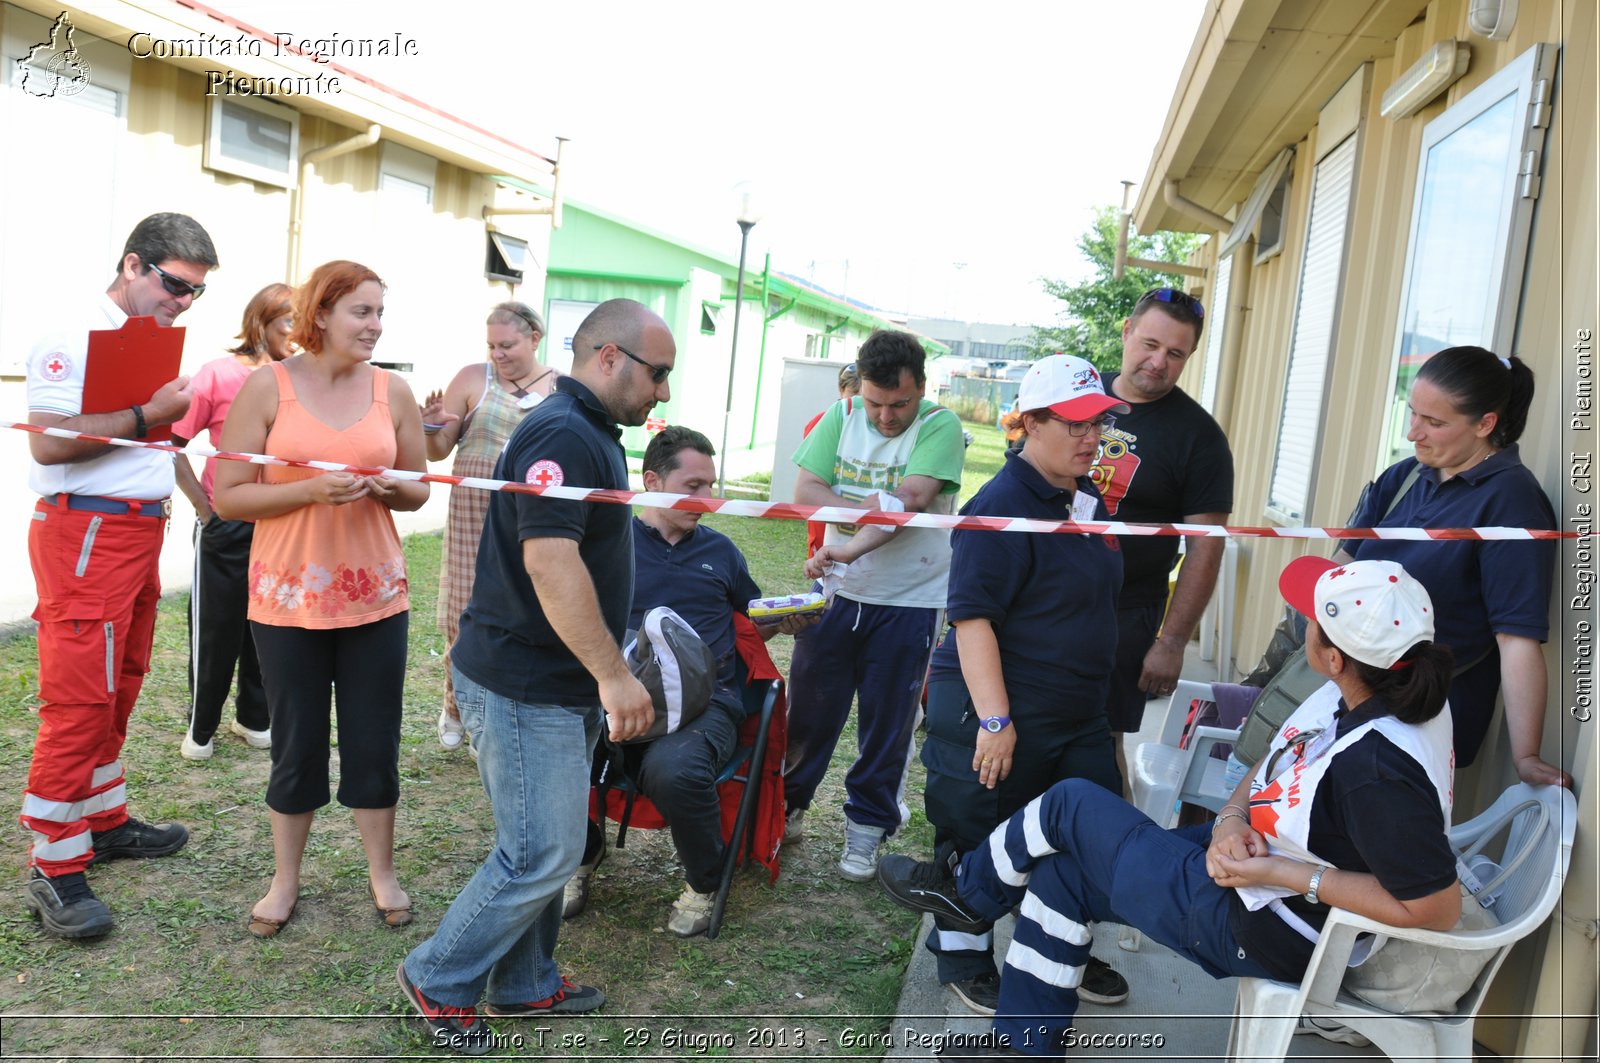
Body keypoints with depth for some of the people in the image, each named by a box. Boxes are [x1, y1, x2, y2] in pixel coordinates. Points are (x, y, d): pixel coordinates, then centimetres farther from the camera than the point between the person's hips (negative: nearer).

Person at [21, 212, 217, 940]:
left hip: (141, 529, 9)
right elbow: (47, 443, -21)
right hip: (86, 533, -9)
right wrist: (148, 415, -19)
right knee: (78, 701, -6)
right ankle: (54, 869, 3)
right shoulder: (74, 340, -12)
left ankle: (103, 822, 28)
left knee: (118, 690, 15)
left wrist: (180, 418, 5)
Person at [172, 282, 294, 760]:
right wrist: (205, 508, -10)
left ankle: (254, 717, 30)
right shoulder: (218, 374, -9)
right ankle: (200, 727, 24)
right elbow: (174, 442, -9)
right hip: (227, 523, -3)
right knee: (216, 626, 7)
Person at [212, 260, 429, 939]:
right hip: (288, 596, -2)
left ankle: (381, 873, 27)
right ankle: (285, 881, 29)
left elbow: (417, 490, 11)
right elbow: (228, 497, -7)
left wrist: (391, 488, -11)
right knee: (296, 744, 10)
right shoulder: (267, 387, -6)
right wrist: (312, 489, -20)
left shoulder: (393, 391, 2)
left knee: (374, 741, 8)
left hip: (374, 594, 2)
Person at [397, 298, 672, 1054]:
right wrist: (613, 674, -28)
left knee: (544, 846, 18)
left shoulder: (590, 433, 14)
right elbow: (549, 561, -30)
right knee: (542, 854, -3)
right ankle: (439, 982, 16)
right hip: (523, 685, -10)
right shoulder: (562, 435, -19)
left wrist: (604, 669, 24)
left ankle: (526, 985, 32)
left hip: (560, 684, 10)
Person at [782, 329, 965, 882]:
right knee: (810, 708, 11)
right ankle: (788, 805, 30)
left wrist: (850, 548, -35)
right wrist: (869, 509, -21)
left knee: (888, 722, 8)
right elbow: (804, 492, -8)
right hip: (837, 590, 3)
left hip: (908, 600, -3)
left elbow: (912, 502, -24)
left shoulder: (940, 425, -11)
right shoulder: (842, 416, 0)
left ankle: (866, 826, 25)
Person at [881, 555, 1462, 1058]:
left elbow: (1438, 909, -30)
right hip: (1250, 859, 9)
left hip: (1262, 930, -9)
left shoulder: (1379, 769, -34)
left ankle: (966, 893, 30)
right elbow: (1267, 776, 5)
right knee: (1059, 874, 12)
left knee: (1070, 805, 0)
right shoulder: (1349, 698, -7)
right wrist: (1231, 821, -15)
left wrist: (1284, 874, -28)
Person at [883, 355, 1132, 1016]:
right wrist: (994, 718, -25)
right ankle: (965, 963, 28)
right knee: (978, 840, 6)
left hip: (1079, 714, 9)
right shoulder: (1003, 507, -18)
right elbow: (971, 616, -22)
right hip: (996, 712, -8)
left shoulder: (1089, 500, 10)